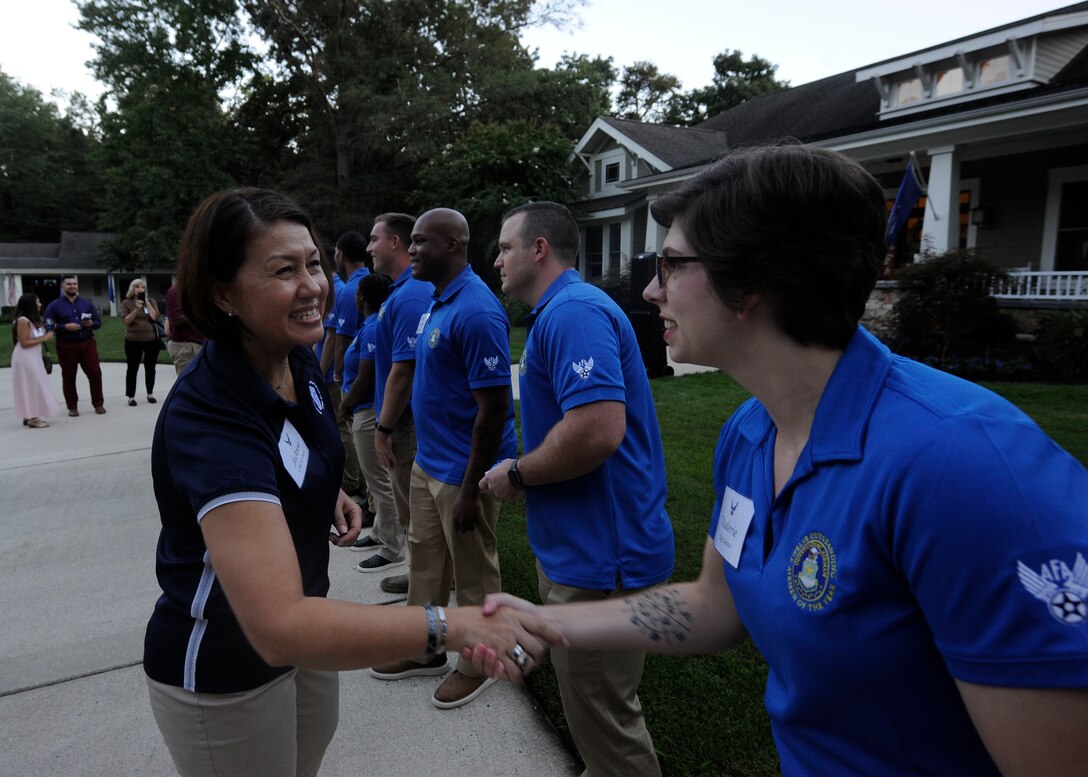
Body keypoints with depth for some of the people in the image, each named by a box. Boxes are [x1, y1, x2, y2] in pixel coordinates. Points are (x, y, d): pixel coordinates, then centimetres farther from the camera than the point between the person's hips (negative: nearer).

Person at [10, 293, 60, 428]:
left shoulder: (35, 319, 11)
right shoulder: (23, 321, -17)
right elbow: (24, 343, -19)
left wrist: (47, 335, 1)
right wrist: (44, 339, -17)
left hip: (33, 358, 9)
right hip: (25, 359, -9)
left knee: (35, 386, 11)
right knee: (31, 387, -5)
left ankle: (30, 416, 17)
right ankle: (32, 418, 1)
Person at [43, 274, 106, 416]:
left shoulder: (87, 303, 10)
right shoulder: (54, 305, 1)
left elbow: (98, 322, 10)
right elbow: (49, 326, -6)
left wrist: (91, 324, -11)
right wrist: (65, 326, -19)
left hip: (87, 343, 2)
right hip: (66, 346, -2)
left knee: (95, 374, -1)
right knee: (68, 377, 5)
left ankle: (98, 404, 9)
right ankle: (72, 407, 15)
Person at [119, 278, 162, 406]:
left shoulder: (151, 301, 5)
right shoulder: (126, 303, 1)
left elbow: (155, 317, -8)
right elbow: (126, 321, -8)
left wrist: (146, 302, -11)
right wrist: (137, 309, -20)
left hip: (151, 339, 2)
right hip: (133, 341, -1)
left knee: (150, 368, 9)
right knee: (132, 368, 2)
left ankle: (150, 394, 21)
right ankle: (131, 397, 7)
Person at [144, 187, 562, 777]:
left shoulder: (300, 359, -9)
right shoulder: (209, 418, -34)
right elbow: (278, 626, -44)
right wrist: (450, 626, -51)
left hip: (299, 628, 7)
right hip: (220, 677, -7)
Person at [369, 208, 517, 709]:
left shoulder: (476, 311, -23)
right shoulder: (438, 302, 7)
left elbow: (494, 408, -24)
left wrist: (470, 490, -21)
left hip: (463, 471, -9)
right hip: (428, 461, 9)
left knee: (473, 574, 10)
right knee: (424, 560, 22)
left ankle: (477, 663, 32)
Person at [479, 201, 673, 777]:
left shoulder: (573, 310, -20)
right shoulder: (561, 311, 14)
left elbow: (599, 429, -32)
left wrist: (517, 474, -16)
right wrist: (525, 474, 9)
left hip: (599, 556, -11)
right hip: (579, 546, 11)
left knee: (605, 719, 9)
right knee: (593, 706, 26)